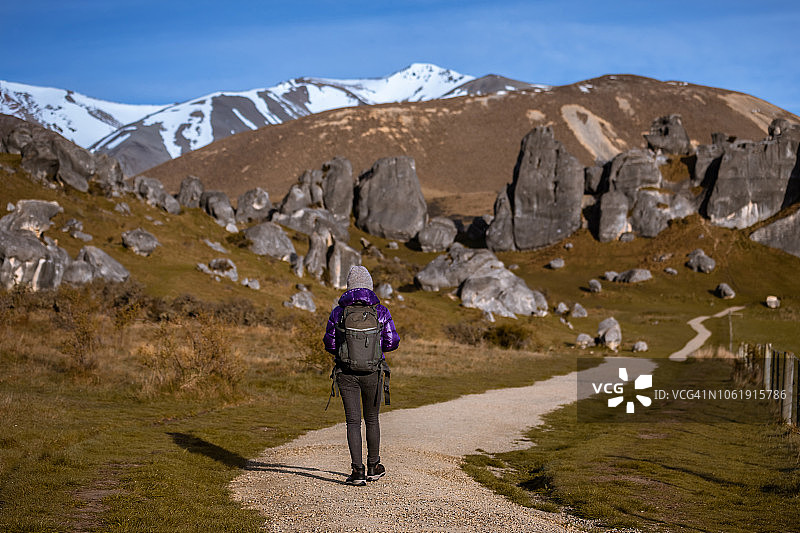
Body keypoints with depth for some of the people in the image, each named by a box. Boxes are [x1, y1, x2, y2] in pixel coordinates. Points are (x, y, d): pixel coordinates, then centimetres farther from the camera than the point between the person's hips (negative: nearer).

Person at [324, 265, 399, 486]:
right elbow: (391, 343, -2)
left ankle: (358, 470, -7)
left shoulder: (338, 312, -3)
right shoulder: (381, 311, -4)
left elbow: (330, 344, 0)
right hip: (372, 372, 1)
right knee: (371, 419, 16)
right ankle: (373, 467, 28)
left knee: (353, 420, 2)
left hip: (346, 372, -1)